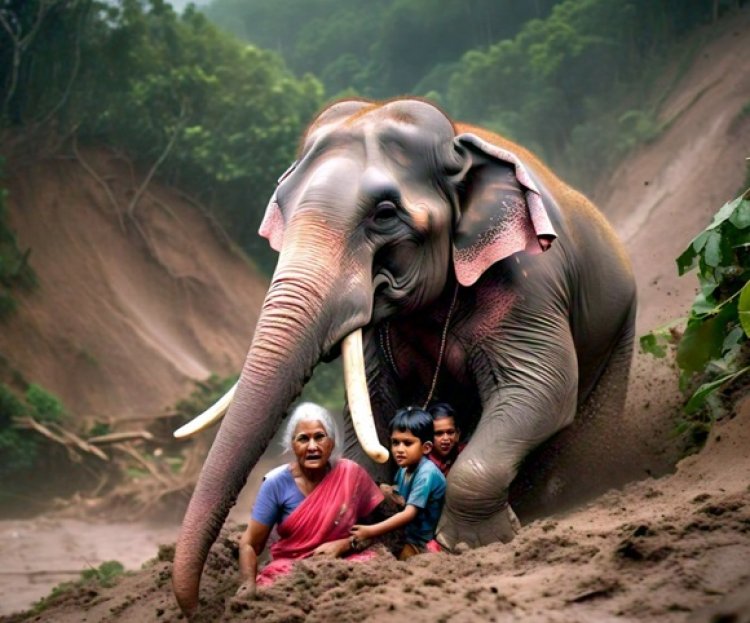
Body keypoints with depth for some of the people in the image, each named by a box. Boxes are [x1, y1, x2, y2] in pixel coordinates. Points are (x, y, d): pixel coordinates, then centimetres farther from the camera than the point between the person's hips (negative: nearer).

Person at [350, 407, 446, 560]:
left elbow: (409, 513, -28)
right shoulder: (404, 469, 1)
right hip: (409, 535, 8)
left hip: (425, 543, -8)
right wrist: (390, 494, -8)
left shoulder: (426, 474, -24)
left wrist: (371, 531, -30)